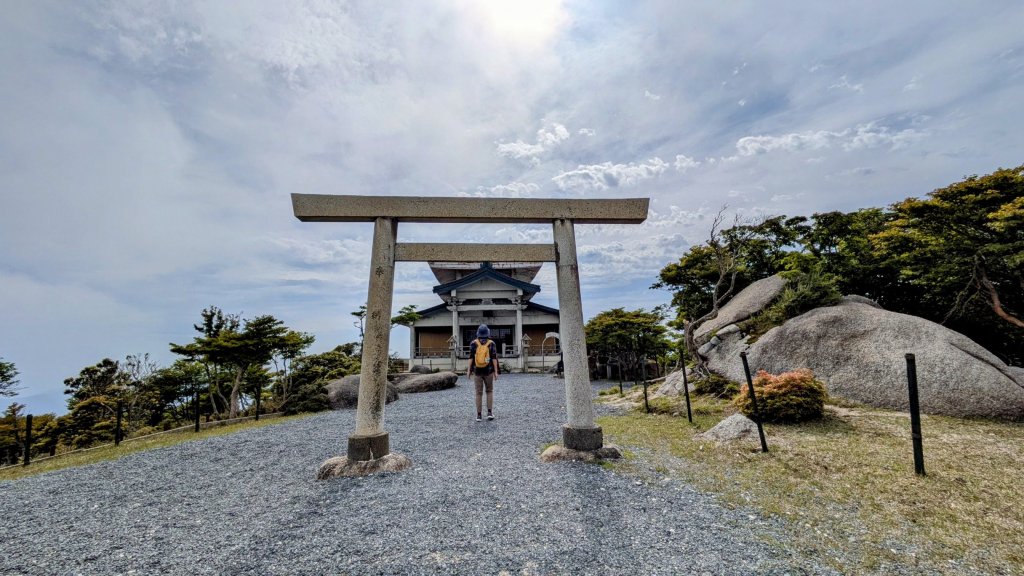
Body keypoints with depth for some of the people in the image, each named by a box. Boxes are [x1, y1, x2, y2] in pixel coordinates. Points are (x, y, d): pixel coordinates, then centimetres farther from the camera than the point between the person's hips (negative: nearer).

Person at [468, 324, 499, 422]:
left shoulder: (474, 343, -3)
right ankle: (490, 412, 6)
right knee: (489, 391, 15)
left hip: (477, 371, 0)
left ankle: (479, 415, 7)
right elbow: (494, 358, -8)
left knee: (479, 393, 7)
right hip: (488, 371, 0)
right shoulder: (491, 343, -4)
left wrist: (469, 370, 0)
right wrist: (496, 371, -5)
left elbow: (471, 358, -6)